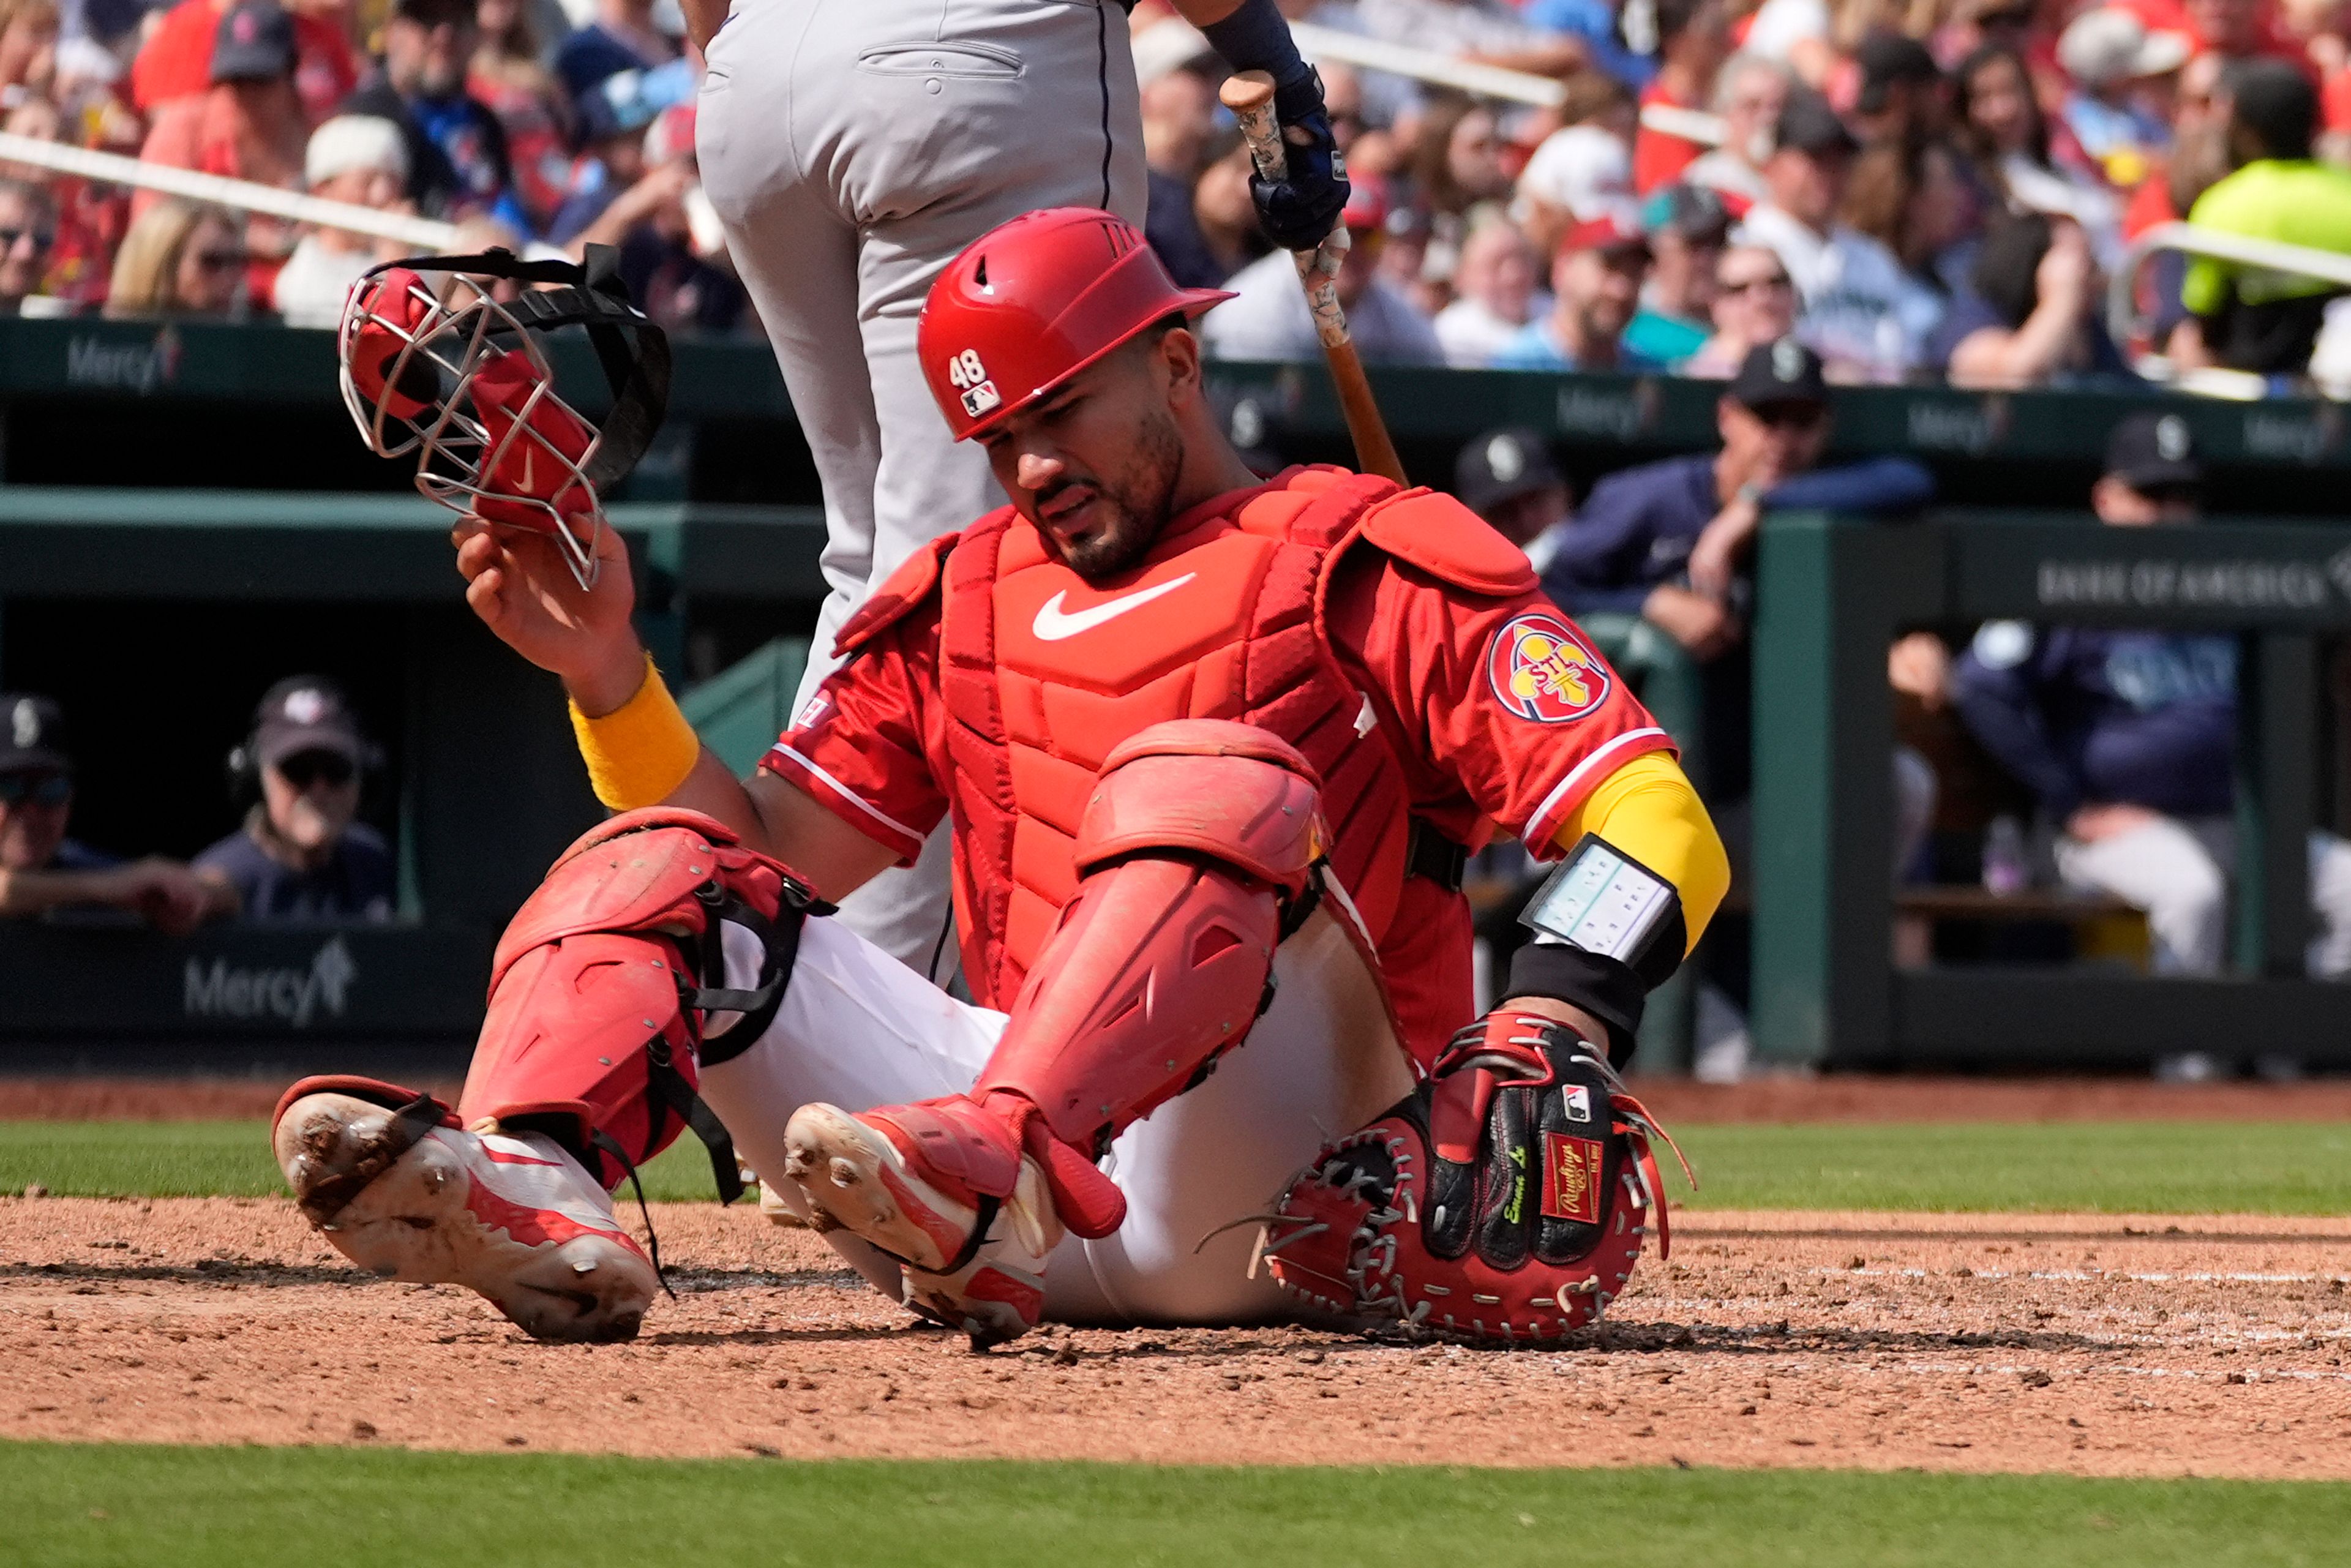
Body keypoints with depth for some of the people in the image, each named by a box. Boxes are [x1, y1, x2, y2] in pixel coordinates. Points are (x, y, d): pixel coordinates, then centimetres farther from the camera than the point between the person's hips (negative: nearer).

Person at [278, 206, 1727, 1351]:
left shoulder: (1371, 560, 9)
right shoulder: (964, 602, 27)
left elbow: (1659, 815, -3)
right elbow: (772, 844, 21)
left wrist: (1561, 1019, -22)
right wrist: (604, 666, 6)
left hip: (1265, 1201, -5)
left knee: (1211, 779, -29)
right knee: (665, 863, -5)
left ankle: (994, 1181, -55)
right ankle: (539, 1192, -38)